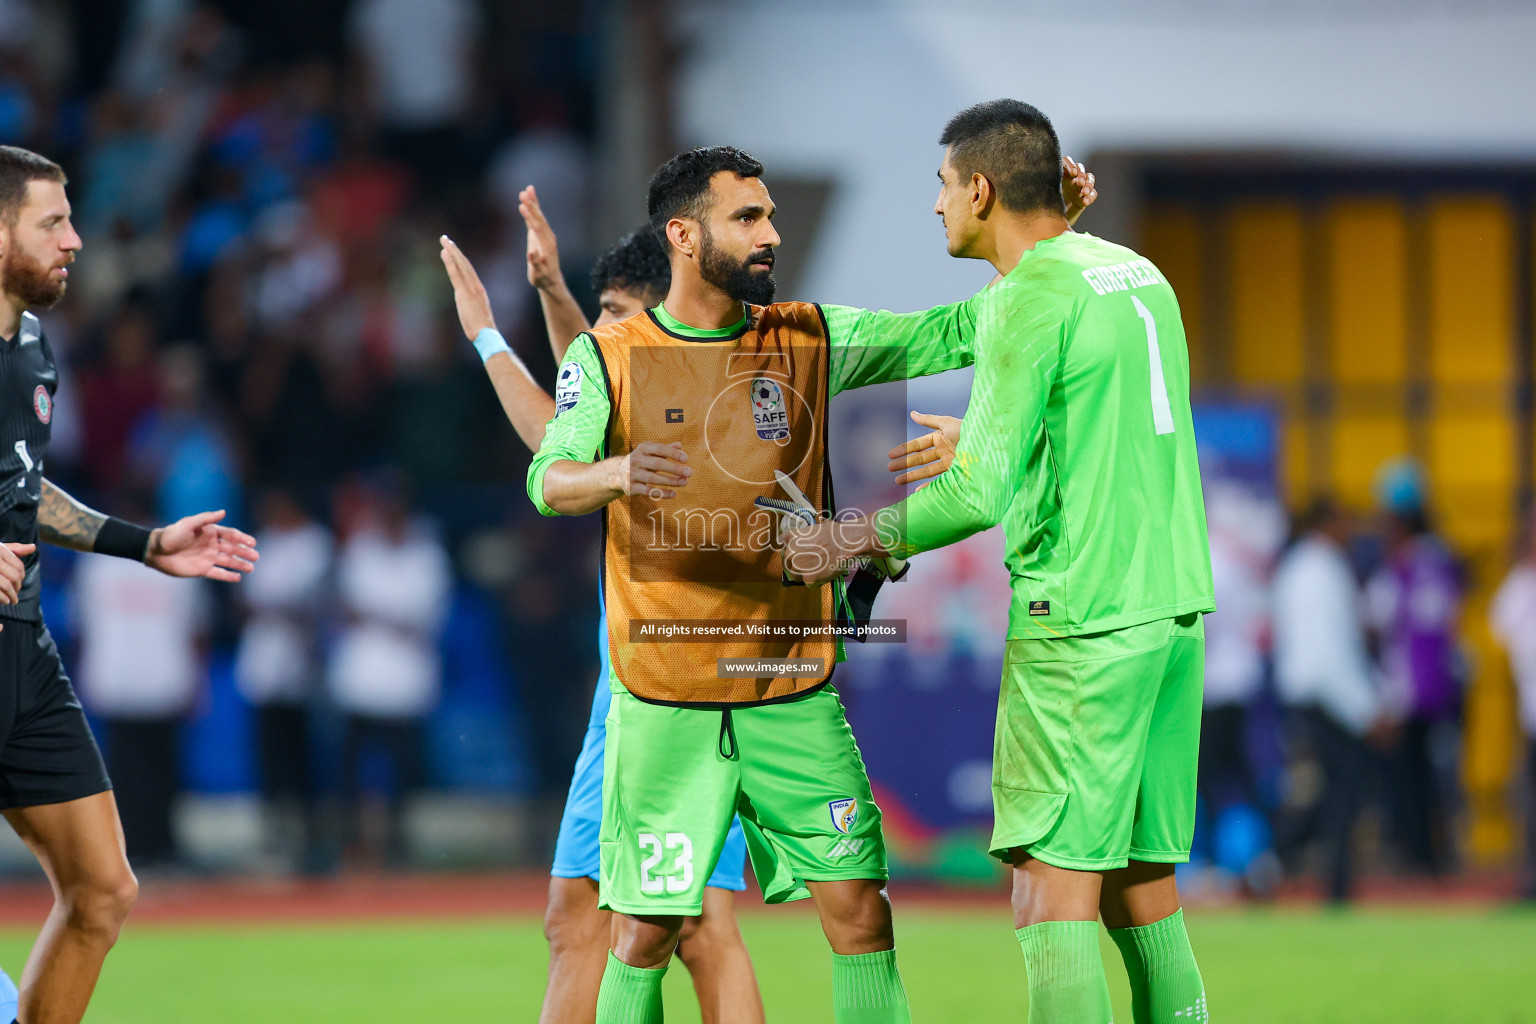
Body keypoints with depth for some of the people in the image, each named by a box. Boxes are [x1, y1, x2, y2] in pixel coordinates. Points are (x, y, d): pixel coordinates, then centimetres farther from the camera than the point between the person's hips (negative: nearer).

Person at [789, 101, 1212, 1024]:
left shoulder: (1030, 300, -11)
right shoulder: (1136, 272, 14)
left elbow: (980, 492, -16)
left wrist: (853, 541, -4)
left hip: (1080, 624, -8)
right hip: (1174, 603, 8)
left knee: (1053, 885, -8)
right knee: (1143, 888, 10)